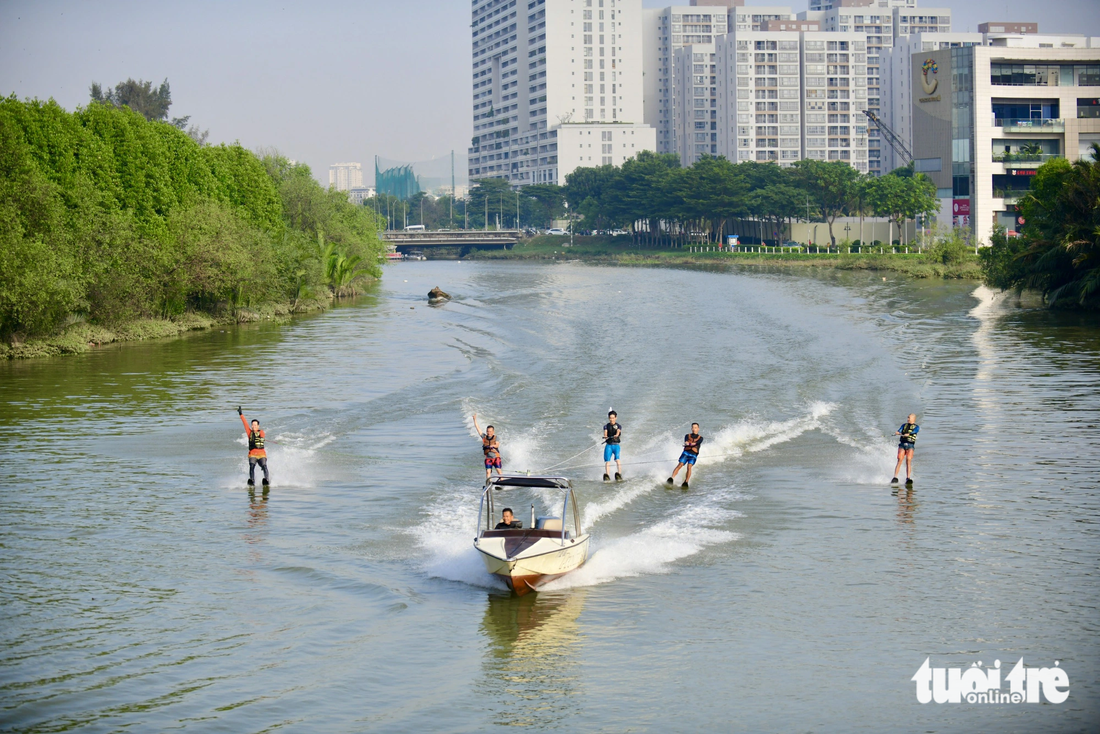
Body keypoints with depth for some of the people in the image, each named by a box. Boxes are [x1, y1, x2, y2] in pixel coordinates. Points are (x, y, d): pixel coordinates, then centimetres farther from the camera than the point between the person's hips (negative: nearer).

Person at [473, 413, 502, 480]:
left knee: (499, 470, -10)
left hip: (496, 457, -2)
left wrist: (493, 445, -40)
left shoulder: (496, 438, 1)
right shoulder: (484, 437, 7)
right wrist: (475, 419, 4)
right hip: (488, 459, 2)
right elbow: (477, 428, 7)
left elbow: (497, 445, -17)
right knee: (488, 472, -9)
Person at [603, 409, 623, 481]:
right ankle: (607, 476, -12)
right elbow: (605, 433, -7)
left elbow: (618, 432, -12)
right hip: (608, 445, 1)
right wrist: (605, 437, -31)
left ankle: (619, 475, -23)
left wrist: (616, 435, -35)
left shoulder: (618, 426, 8)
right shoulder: (606, 426, 10)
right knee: (607, 461, -10)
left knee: (617, 459, -19)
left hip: (616, 445, -1)